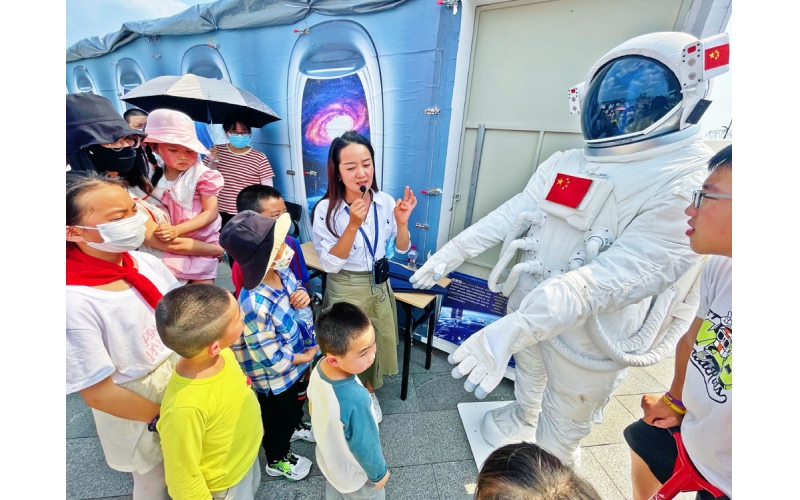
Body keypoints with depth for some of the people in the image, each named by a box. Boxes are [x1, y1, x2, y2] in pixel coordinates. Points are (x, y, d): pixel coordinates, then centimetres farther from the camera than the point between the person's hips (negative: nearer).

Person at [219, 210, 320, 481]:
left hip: (299, 361, 7)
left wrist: (304, 296, -20)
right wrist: (305, 357, -16)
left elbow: (296, 289, 4)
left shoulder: (282, 271, -19)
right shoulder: (255, 306, -41)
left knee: (298, 399, 35)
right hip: (276, 377, -7)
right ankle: (277, 459, 55)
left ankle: (296, 426, 68)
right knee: (278, 417, 24)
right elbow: (271, 360, -31)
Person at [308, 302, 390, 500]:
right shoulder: (355, 399, -46)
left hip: (328, 457, 6)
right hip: (354, 473, -5)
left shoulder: (320, 368, -25)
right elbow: (365, 446, -28)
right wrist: (379, 473, -8)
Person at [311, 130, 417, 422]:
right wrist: (353, 225, -31)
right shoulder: (326, 210, -19)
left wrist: (402, 222, -20)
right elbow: (330, 265, -20)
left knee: (376, 345, 22)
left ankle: (369, 392, 52)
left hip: (379, 287, 4)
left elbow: (401, 250, 0)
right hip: (346, 291, -3)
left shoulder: (385, 202, -9)